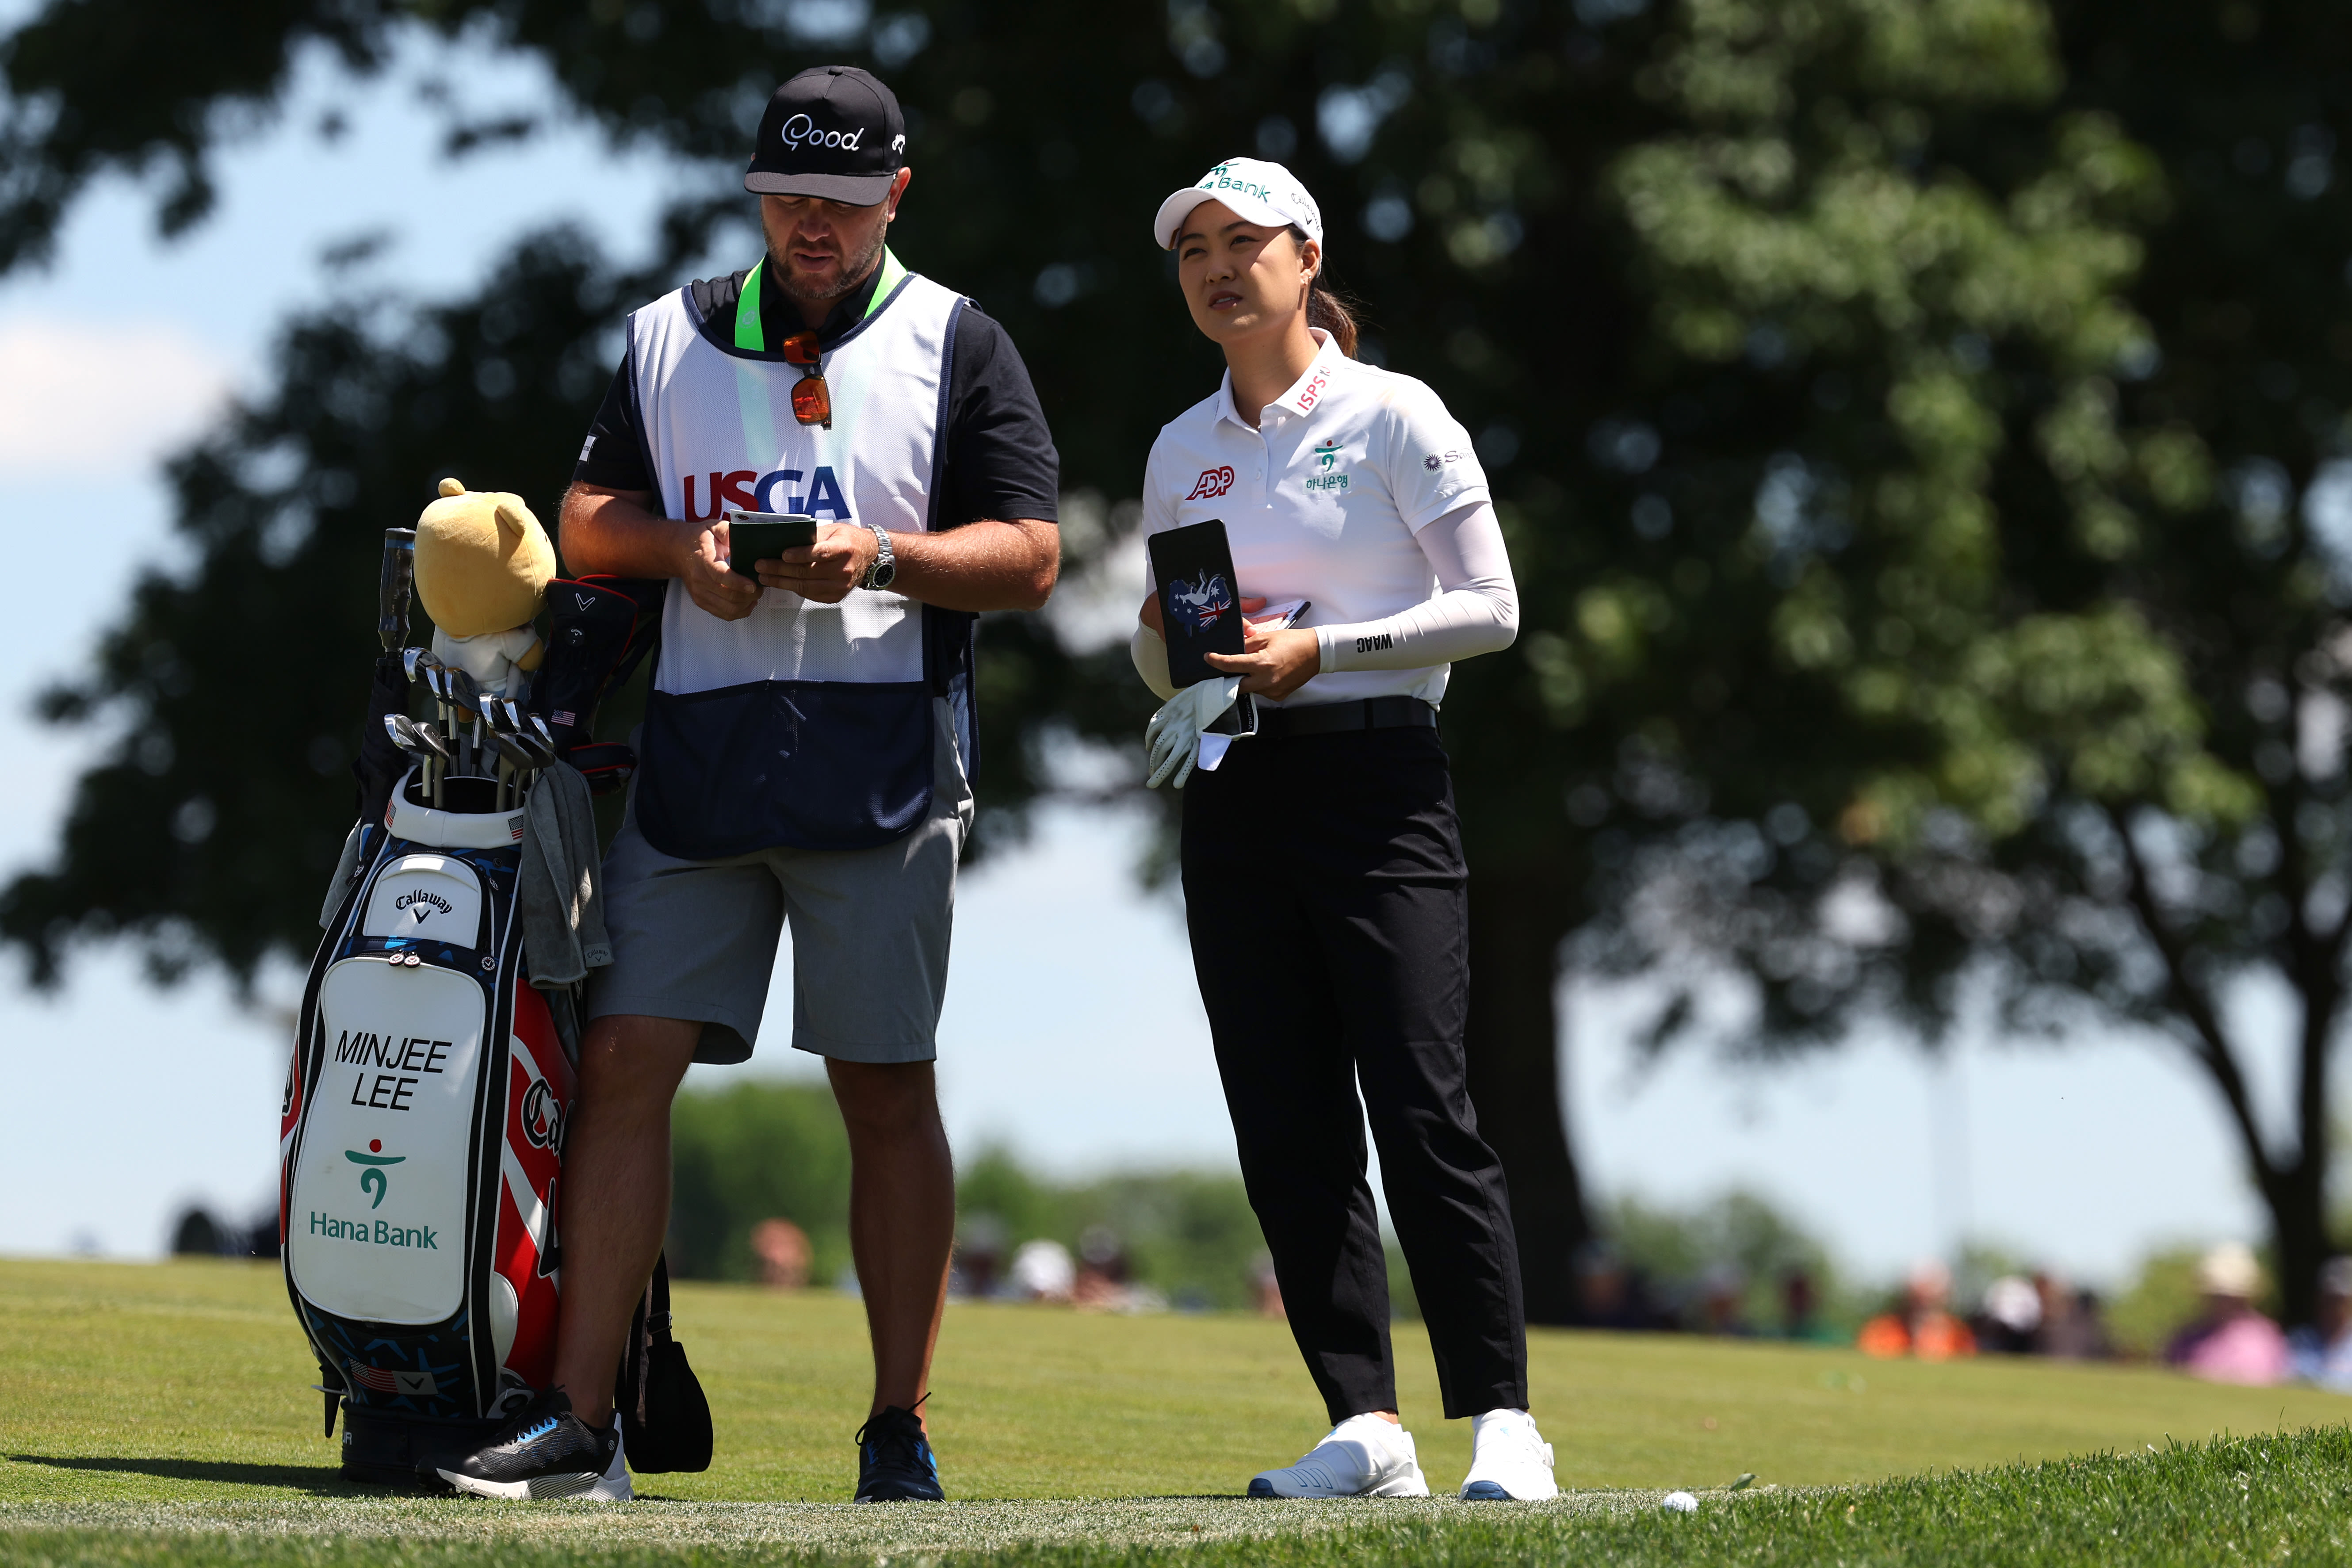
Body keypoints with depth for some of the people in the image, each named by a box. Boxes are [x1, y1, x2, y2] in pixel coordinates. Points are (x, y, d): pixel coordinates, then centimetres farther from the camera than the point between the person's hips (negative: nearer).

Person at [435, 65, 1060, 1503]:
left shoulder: (958, 346, 6)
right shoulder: (674, 336, 16)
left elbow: (1032, 558, -1)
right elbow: (588, 519, 17)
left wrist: (879, 556, -16)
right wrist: (681, 546, -4)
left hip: (879, 756, -3)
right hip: (696, 751, 3)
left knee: (887, 1091, 0)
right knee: (625, 1060, -4)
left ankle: (902, 1431, 5)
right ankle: (579, 1422, -2)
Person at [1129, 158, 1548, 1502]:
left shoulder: (1394, 416, -1)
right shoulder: (1182, 452, 15)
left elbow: (1490, 609, -6)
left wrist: (1318, 650, -14)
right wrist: (1168, 636, -2)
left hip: (1377, 780, -6)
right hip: (1234, 798, 6)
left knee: (1423, 1113, -12)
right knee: (1287, 1131, 1)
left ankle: (1501, 1421, -10)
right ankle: (1367, 1427, 4)